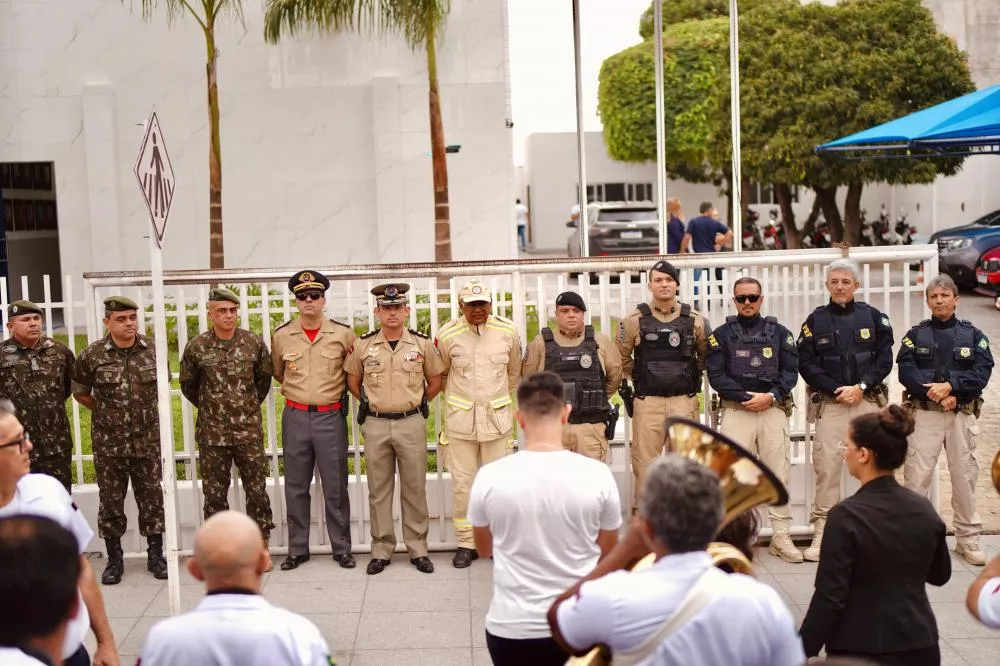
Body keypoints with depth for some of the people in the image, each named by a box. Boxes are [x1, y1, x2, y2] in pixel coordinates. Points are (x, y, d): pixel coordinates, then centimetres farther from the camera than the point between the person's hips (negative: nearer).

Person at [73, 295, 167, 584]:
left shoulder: (153, 350, -2)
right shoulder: (91, 355, -7)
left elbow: (163, 383, 16)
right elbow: (80, 393, 8)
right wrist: (106, 411, 9)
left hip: (147, 441, 1)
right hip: (108, 443, -1)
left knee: (152, 498, 7)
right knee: (111, 501, 8)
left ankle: (155, 555, 21)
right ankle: (114, 559, 21)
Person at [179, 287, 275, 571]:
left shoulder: (254, 343, -2)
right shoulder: (196, 348, -4)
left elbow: (264, 378, 14)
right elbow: (188, 385, 12)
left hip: (249, 431, 0)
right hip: (212, 434, 0)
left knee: (257, 490, 4)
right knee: (215, 494, 7)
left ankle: (261, 546, 16)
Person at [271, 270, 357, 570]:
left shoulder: (343, 334, -3)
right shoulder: (281, 336, 2)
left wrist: (339, 390, 7)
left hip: (331, 416, -2)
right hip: (295, 417, 2)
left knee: (335, 487, 4)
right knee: (296, 487, 8)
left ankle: (341, 548, 15)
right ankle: (297, 549, 19)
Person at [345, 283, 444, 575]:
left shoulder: (422, 344, 0)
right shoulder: (363, 345, 1)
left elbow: (435, 382, 11)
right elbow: (353, 381, 15)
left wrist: (416, 404, 7)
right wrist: (371, 404, 9)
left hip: (411, 423, -1)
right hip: (375, 425, 1)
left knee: (415, 489, 5)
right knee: (379, 490, 7)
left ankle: (418, 549, 15)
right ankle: (381, 550, 17)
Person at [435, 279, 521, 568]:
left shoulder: (508, 332, -1)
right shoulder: (447, 335, -6)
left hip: (497, 417, 1)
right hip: (460, 419, -1)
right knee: (462, 483, 3)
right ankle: (466, 543, 15)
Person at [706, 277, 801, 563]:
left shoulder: (779, 332, 11)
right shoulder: (722, 334, 7)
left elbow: (790, 371, 5)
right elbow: (716, 375, -2)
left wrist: (771, 397, -11)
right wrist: (747, 397, -11)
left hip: (774, 409, 1)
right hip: (736, 411, -1)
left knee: (778, 473, 2)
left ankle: (781, 537, 8)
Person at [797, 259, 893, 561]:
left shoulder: (873, 317, 6)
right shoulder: (815, 320, 4)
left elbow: (884, 359, 3)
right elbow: (806, 363, 0)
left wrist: (861, 387, -10)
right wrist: (836, 389, -10)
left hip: (868, 400, 1)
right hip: (829, 402, -1)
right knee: (826, 466, -6)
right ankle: (821, 531, 0)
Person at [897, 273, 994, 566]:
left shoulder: (973, 335, 8)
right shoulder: (916, 334, 7)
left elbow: (982, 372, -3)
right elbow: (906, 371, -5)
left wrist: (950, 385, -17)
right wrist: (936, 394, -16)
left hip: (963, 413, 1)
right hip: (924, 413, -1)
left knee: (965, 475, 5)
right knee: (916, 475, -4)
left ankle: (968, 538, 15)